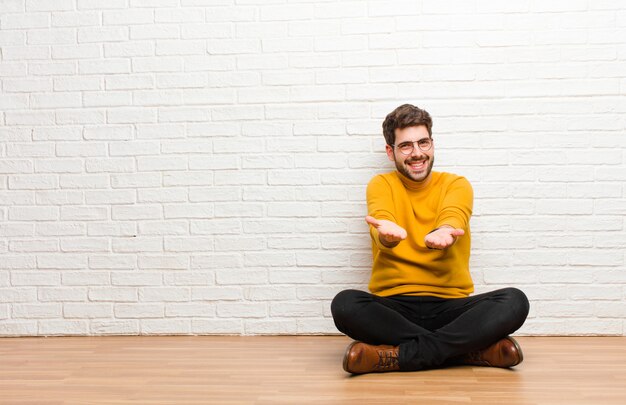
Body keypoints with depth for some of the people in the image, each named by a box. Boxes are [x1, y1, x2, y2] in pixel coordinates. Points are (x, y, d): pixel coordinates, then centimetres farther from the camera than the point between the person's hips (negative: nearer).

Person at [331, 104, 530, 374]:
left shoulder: (456, 185, 8)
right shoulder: (381, 185, 7)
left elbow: (453, 218, -16)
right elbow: (381, 219, -16)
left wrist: (443, 233, -42)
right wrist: (387, 233, -42)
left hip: (450, 306, 1)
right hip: (394, 307, 0)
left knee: (514, 301, -24)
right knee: (345, 304, -31)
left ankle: (395, 356, -27)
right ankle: (475, 349, -27)